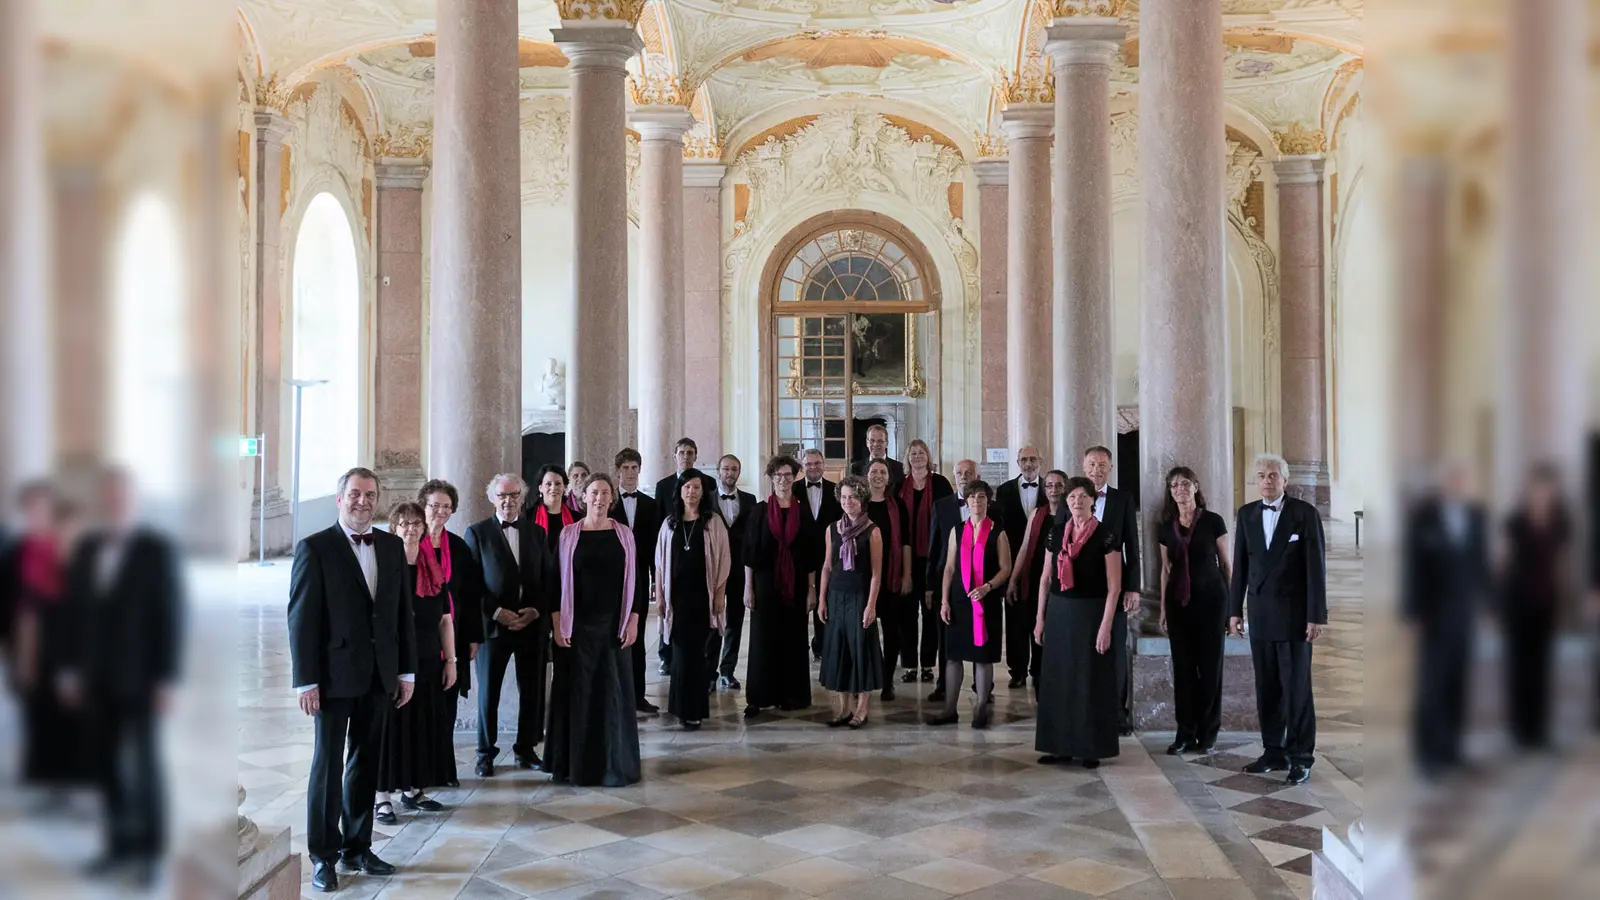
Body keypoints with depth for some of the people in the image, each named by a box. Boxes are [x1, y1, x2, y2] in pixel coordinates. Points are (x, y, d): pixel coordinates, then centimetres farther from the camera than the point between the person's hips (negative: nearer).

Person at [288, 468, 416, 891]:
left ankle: (357, 846, 23)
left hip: (378, 675, 5)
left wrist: (406, 670, 6)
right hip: (335, 674, -4)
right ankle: (323, 855, 14)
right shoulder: (315, 548, -6)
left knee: (365, 763, 12)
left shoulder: (392, 546, 8)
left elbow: (403, 610, 9)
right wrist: (306, 681, -12)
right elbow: (301, 617, -9)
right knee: (328, 764, 4)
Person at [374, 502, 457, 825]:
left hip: (428, 662, 5)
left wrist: (450, 661, 7)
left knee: (422, 724, 10)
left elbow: (445, 619, 11)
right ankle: (382, 796, 8)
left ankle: (412, 790, 22)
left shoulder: (432, 568, 9)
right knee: (390, 724, 0)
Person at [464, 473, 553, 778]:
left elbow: (549, 578, 8)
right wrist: (496, 612, -13)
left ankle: (526, 748, 18)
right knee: (488, 692, 5)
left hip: (532, 624, 3)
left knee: (532, 692, 5)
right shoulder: (477, 533, 1)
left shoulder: (537, 532, 10)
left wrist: (536, 610, -6)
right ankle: (486, 753, 16)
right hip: (493, 624, -2)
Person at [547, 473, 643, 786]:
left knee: (614, 692, 4)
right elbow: (557, 581, 0)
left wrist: (633, 620, -4)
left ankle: (615, 763, 14)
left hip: (614, 623, 1)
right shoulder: (568, 535, 0)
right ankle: (576, 763, 12)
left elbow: (633, 580, 4)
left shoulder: (624, 534, 3)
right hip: (578, 624, -1)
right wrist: (557, 624, -7)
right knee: (577, 692, 3)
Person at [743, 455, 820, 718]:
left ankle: (792, 694, 16)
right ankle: (758, 697, 6)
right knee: (763, 638, 1)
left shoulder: (803, 511, 4)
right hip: (766, 583, -1)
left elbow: (811, 553, 5)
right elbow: (750, 550, -1)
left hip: (796, 585, 1)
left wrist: (812, 588, 1)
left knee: (793, 638, 6)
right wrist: (748, 587, -5)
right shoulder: (761, 510, 0)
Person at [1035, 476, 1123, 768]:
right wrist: (1040, 617, 7)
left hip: (1091, 613, -4)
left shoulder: (1105, 536, -8)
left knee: (1091, 681, 2)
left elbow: (1114, 587, -11)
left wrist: (1105, 626, -16)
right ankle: (1061, 746, 17)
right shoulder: (1056, 532, 6)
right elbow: (1046, 577, 11)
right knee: (1058, 679, 7)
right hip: (1059, 613, 5)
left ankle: (1091, 748, 13)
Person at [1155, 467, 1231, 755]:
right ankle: (1185, 732, 9)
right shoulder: (1165, 527, 7)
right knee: (1183, 666, 3)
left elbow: (1225, 564, 2)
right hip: (1179, 601, 3)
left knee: (1210, 665, 1)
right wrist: (1163, 608, 12)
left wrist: (1231, 604, 1)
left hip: (1210, 599, -3)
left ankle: (1208, 732, 11)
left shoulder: (1213, 521, -3)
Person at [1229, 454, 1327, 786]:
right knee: (1267, 688, 8)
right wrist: (1235, 609, 5)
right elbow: (1240, 565, 9)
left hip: (1294, 615, -4)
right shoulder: (1246, 514, 7)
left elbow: (1316, 566, -7)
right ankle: (1273, 752, 16)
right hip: (1260, 615, 4)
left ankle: (1300, 757, 7)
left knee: (1296, 688, -1)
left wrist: (1316, 615, -11)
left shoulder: (1305, 513, -5)